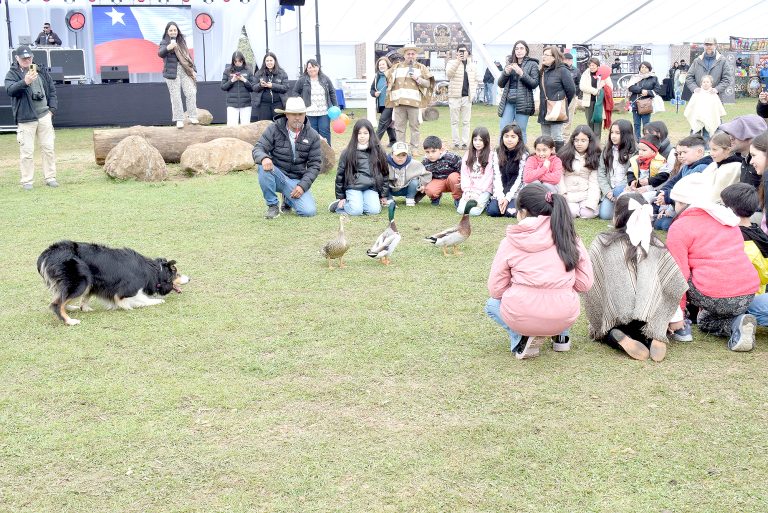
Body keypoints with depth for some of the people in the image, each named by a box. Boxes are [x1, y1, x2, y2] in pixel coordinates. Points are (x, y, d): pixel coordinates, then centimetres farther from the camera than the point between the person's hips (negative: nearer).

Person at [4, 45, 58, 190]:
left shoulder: (41, 71, 11)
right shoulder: (12, 74, -2)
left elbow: (51, 90, 17)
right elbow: (9, 89, -20)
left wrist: (52, 108, 6)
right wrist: (25, 82, -37)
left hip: (44, 116, 4)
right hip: (25, 118, -4)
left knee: (48, 148, 7)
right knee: (27, 151, -3)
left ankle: (50, 177, 16)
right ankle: (27, 181, 4)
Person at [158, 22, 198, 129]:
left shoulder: (182, 41, 18)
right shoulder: (165, 42, 2)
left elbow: (187, 55, 23)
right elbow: (160, 53, -17)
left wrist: (193, 69, 18)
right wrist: (168, 48, -38)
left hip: (185, 70, 4)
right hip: (172, 72, -4)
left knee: (191, 93, -6)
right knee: (176, 96, -5)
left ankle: (192, 116, 3)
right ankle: (179, 120, 0)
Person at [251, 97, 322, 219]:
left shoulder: (313, 136, -2)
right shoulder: (274, 129, -5)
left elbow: (315, 165, -1)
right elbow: (258, 149, -11)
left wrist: (303, 185, -14)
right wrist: (264, 158, -37)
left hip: (296, 181, 1)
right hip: (276, 175, -1)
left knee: (309, 211, -20)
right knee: (264, 166, -35)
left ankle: (288, 199, 18)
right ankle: (272, 206, -12)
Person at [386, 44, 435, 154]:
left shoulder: (421, 68, 12)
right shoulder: (397, 67, 17)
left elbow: (428, 84, 6)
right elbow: (388, 80, 26)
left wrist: (417, 79, -6)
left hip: (414, 102, -2)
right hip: (399, 101, 2)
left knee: (414, 126, -2)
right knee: (399, 127, 2)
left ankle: (414, 149, 2)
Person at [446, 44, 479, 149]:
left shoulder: (472, 65, 12)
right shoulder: (452, 63, 1)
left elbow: (476, 80, 20)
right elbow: (448, 74, -19)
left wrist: (472, 92, 5)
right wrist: (458, 61, -25)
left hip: (467, 97, 3)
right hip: (455, 96, -3)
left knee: (466, 121, 4)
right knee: (454, 121, 1)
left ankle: (464, 143, 9)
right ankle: (456, 143, 6)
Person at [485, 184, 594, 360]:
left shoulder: (510, 242, -4)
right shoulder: (569, 237, 1)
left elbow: (495, 290, 1)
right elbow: (585, 284, 4)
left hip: (520, 318, -4)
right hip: (564, 318, 4)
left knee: (492, 303, 30)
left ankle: (522, 339, 6)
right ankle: (561, 336, 20)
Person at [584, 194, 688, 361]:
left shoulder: (602, 243, 3)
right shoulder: (656, 246, 8)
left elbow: (591, 284, 4)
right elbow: (672, 285, 7)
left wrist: (598, 323, 12)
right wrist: (675, 318, 17)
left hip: (615, 317, -2)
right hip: (652, 318, 2)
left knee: (605, 330, 31)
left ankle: (619, 338, -3)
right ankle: (654, 336, 1)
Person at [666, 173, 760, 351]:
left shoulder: (679, 228, -3)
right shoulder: (725, 218, 19)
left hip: (715, 297, -7)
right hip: (749, 294, 7)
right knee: (705, 321, 31)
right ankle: (737, 324, 2)